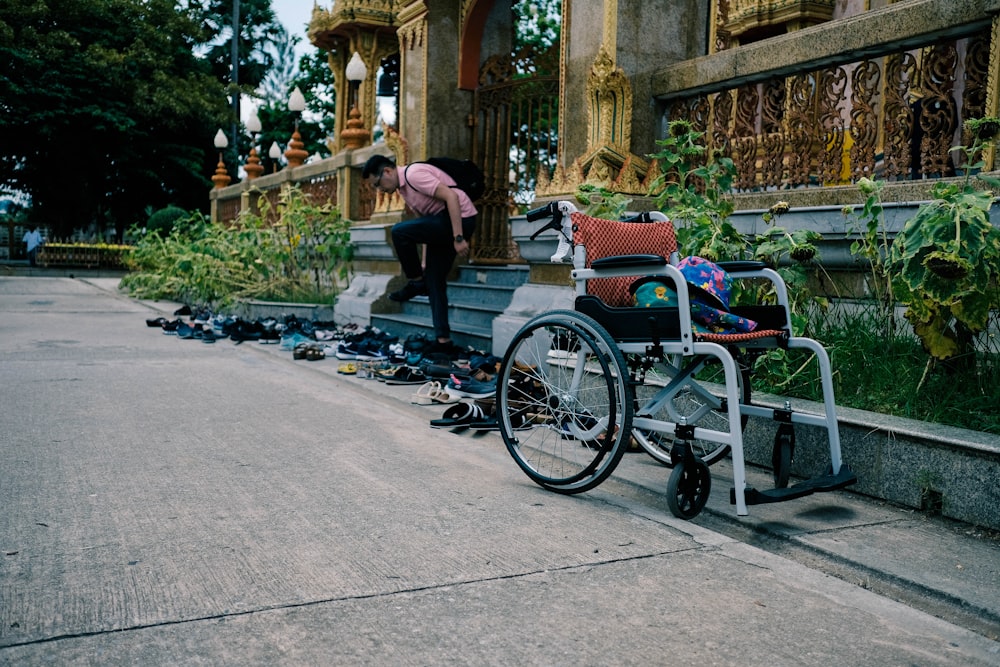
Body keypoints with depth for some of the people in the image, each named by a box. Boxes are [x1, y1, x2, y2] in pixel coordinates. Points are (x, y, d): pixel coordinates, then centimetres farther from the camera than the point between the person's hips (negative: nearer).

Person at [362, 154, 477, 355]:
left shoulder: (414, 174, -16)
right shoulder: (403, 188, 15)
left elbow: (451, 196, -23)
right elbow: (424, 221, 20)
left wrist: (458, 238, -26)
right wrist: (425, 262, 17)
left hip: (460, 219, -10)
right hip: (442, 224, 10)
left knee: (399, 232, -21)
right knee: (435, 281, 7)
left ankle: (417, 283, -2)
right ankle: (443, 341, 9)